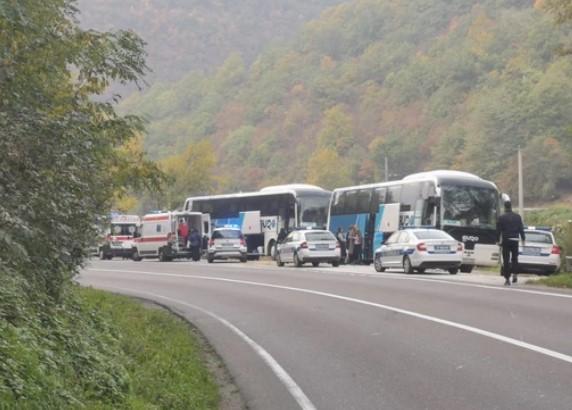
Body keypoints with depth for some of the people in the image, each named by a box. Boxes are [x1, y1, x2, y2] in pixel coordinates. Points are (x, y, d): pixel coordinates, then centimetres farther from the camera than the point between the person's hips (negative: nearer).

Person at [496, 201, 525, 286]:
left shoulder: (501, 218, -5)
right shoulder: (517, 217, 3)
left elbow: (498, 230, -4)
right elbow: (521, 229, 4)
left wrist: (498, 240, 4)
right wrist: (523, 238, 12)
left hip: (505, 240, -2)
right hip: (515, 240, 2)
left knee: (506, 260, 0)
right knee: (514, 258, 17)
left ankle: (507, 279, -3)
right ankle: (515, 274, 3)